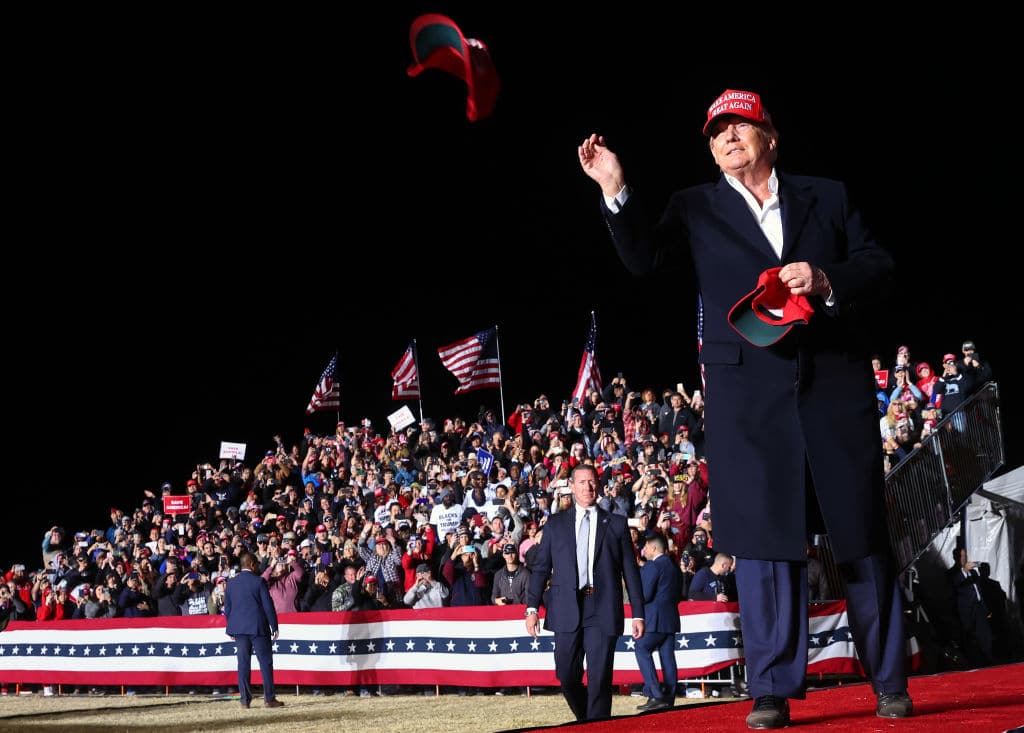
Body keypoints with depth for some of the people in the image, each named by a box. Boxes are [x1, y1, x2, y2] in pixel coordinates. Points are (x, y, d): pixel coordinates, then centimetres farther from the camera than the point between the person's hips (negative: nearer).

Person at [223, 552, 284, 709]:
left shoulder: (231, 583, 6)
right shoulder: (259, 581, -7)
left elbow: (227, 608, 11)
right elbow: (268, 605, -7)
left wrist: (231, 630, 18)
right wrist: (274, 626, 0)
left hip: (239, 628, 4)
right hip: (258, 627, -4)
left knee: (243, 663, 6)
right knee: (265, 662, 1)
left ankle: (245, 699, 4)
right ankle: (269, 698, -1)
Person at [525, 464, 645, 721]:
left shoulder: (616, 524, 10)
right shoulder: (556, 524, 12)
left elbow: (631, 571, 8)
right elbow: (540, 568, 9)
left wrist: (638, 614, 3)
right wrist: (532, 607, -1)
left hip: (603, 612, -1)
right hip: (567, 611, 1)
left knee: (599, 679, -5)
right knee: (567, 676, 3)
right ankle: (585, 721, 26)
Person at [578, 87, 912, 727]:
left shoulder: (827, 196, 14)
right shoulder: (697, 209, 13)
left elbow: (881, 269, 10)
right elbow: (645, 259, -1)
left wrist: (827, 281, -10)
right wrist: (617, 192, -15)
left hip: (837, 387, 1)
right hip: (749, 396, -1)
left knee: (863, 537, 5)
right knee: (764, 540, -2)